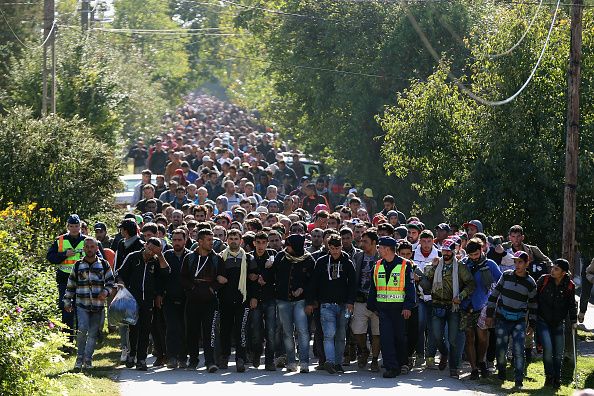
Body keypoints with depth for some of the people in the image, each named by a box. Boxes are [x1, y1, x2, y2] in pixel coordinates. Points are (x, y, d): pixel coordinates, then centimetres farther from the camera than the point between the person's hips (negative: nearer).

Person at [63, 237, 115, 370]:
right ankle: (80, 357, -3)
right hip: (82, 304, -1)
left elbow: (111, 283, 10)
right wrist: (67, 302, 12)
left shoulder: (104, 265, 6)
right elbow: (70, 285, 14)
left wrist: (106, 292, -10)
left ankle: (88, 359, 15)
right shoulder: (78, 266, 8)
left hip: (98, 305, 1)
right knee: (82, 329, -18)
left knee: (93, 333, 3)